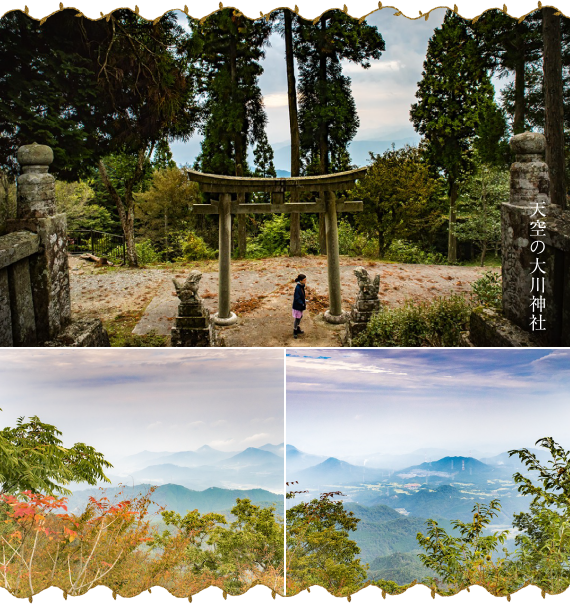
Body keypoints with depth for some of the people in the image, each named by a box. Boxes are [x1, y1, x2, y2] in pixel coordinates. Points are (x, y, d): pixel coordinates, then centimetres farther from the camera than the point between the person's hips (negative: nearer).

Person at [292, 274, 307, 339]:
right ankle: (295, 332, 17)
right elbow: (297, 298, -24)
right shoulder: (297, 288, -27)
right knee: (297, 318, 2)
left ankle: (298, 329, 38)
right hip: (297, 305, -9)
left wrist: (304, 300, 2)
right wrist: (303, 304, -20)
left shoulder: (302, 286, 0)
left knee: (300, 316, 21)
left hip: (301, 305, 9)